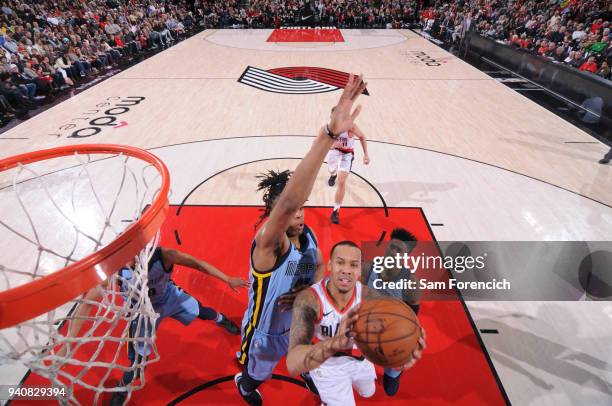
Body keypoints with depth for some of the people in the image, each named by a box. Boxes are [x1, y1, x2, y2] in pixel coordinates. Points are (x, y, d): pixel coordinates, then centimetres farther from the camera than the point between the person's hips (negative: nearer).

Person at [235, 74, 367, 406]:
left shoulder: (307, 234, -18)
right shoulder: (268, 243, -40)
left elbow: (319, 265, 4)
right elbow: (287, 203, -62)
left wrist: (310, 289, -21)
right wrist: (329, 134, -72)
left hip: (297, 323, 5)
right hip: (265, 333, -5)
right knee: (256, 376, 29)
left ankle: (307, 376, 72)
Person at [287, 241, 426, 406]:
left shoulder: (369, 296, -27)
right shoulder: (308, 299, -38)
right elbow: (293, 363, -48)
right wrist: (334, 343, -67)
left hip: (359, 358, 4)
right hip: (327, 364, -4)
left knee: (368, 392, 29)